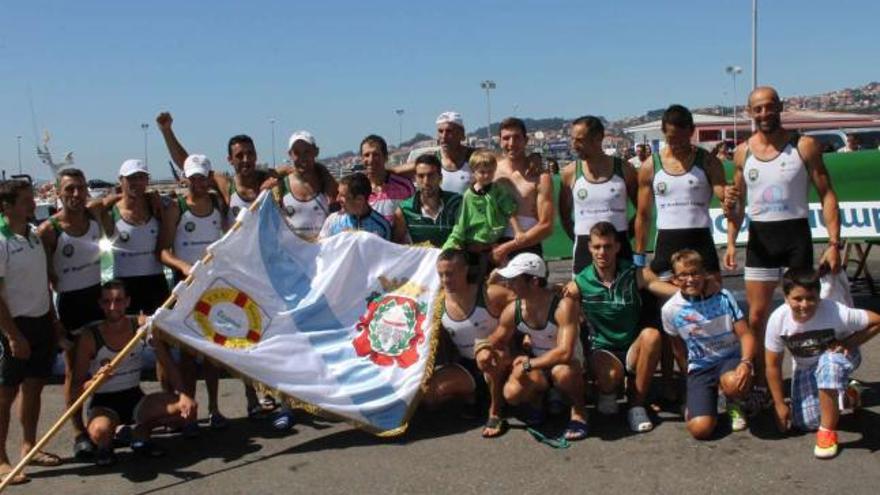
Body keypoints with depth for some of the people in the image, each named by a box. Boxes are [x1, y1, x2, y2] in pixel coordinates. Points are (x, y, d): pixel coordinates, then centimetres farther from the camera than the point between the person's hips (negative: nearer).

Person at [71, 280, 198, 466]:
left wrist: (183, 394, -19)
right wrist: (96, 379, -35)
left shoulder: (142, 326, -7)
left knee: (187, 409, -18)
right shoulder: (90, 336, -15)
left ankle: (141, 433, 10)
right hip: (103, 403, -3)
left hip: (135, 398, 4)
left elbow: (168, 364, -4)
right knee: (100, 431, -38)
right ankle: (105, 446, 2)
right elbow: (77, 388, -13)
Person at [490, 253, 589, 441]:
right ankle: (536, 399, 13)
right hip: (535, 365, 4)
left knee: (562, 372, -40)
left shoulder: (564, 305, -30)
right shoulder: (512, 311, -13)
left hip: (568, 364, -4)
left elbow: (564, 353, -38)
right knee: (512, 394, -25)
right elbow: (494, 346, 3)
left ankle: (579, 411, -8)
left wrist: (528, 364, -28)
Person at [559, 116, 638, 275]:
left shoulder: (624, 170, -1)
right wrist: (580, 240, 4)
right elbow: (564, 214, 11)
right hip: (584, 248, 0)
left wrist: (626, 233, 1)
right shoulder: (570, 172, 0)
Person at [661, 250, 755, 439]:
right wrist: (691, 378, 12)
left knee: (733, 383, -39)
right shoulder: (670, 310, -7)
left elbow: (745, 335, -7)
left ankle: (733, 405, 2)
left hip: (730, 358, 0)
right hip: (699, 367, 0)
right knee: (700, 429, -21)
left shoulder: (723, 297, -8)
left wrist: (746, 363, -25)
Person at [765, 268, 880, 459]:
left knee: (828, 363, -39)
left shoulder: (836, 313, -33)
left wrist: (849, 343, -28)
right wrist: (780, 404, -10)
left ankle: (828, 431, -21)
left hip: (838, 358, -3)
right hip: (804, 367, 3)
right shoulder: (778, 320, -26)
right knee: (807, 423, -6)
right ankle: (846, 394, 26)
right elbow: (773, 365, -14)